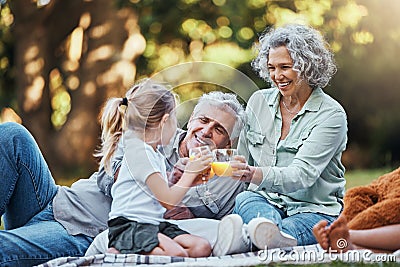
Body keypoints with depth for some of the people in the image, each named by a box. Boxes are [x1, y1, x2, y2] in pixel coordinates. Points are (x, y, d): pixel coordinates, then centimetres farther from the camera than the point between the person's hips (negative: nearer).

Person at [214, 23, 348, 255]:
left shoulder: (331, 114, -7)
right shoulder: (259, 102, 10)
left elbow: (302, 175, -21)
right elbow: (243, 160, 18)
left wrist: (255, 174, -39)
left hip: (315, 210, -3)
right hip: (265, 201, 4)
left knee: (295, 227, -39)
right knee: (245, 199, -33)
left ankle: (248, 236, -71)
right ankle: (274, 234, -66)